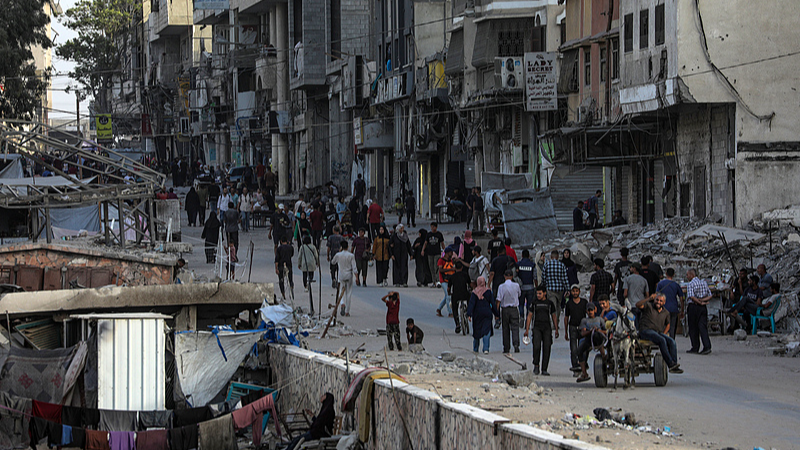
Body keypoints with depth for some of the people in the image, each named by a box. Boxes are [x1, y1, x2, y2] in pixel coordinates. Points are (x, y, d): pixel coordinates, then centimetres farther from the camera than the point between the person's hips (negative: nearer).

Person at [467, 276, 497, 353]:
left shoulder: (474, 292, -5)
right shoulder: (488, 291, -3)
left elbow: (471, 304, -11)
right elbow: (492, 303, -1)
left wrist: (469, 314, -15)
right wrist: (496, 314, 7)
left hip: (477, 313, 0)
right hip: (487, 313, 0)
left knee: (476, 331, 14)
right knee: (486, 331, -2)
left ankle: (475, 349, 23)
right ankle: (486, 348, -15)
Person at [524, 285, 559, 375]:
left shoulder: (550, 303, 11)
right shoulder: (534, 303, 9)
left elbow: (554, 317, 17)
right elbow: (529, 316, 8)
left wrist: (556, 330, 10)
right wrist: (527, 330, 0)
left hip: (547, 328, 1)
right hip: (537, 327, -1)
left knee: (546, 349, -6)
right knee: (536, 347, -19)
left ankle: (544, 370, -1)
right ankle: (536, 366, -2)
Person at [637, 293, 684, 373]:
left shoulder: (666, 312, 17)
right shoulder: (648, 306, 2)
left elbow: (667, 324, 32)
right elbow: (638, 305, -16)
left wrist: (663, 334, 13)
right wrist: (649, 298, -25)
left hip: (658, 332, 6)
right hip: (646, 331, -6)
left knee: (671, 341, -20)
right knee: (662, 340, -32)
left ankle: (674, 367, -26)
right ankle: (670, 364, -36)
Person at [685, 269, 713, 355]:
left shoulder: (690, 284, -8)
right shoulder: (704, 283, 12)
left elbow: (691, 297, -19)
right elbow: (710, 296, 10)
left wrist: (700, 302, -10)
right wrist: (702, 300, -2)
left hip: (693, 307, -5)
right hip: (703, 308, 5)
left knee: (693, 328, 5)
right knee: (703, 327, 0)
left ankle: (695, 348, 8)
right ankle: (707, 346, -13)